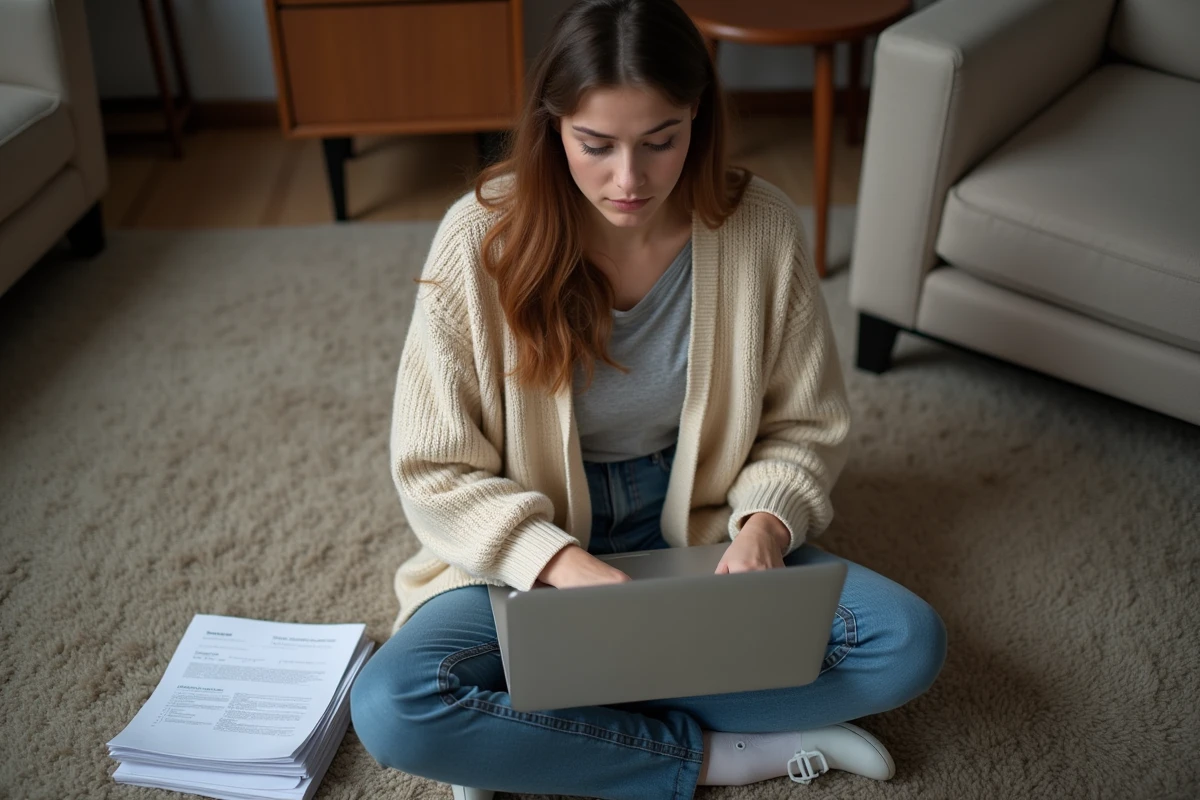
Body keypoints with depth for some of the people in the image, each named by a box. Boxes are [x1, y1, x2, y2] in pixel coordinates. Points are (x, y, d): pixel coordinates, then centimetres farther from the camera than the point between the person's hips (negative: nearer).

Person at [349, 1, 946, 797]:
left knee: (910, 644, -19)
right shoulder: (482, 238, -18)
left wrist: (765, 525, -21)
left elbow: (804, 426, -1)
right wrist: (565, 563, -27)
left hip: (702, 537, 2)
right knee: (391, 711, -27)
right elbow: (436, 469, -12)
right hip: (534, 551, -1)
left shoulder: (762, 226, -14)